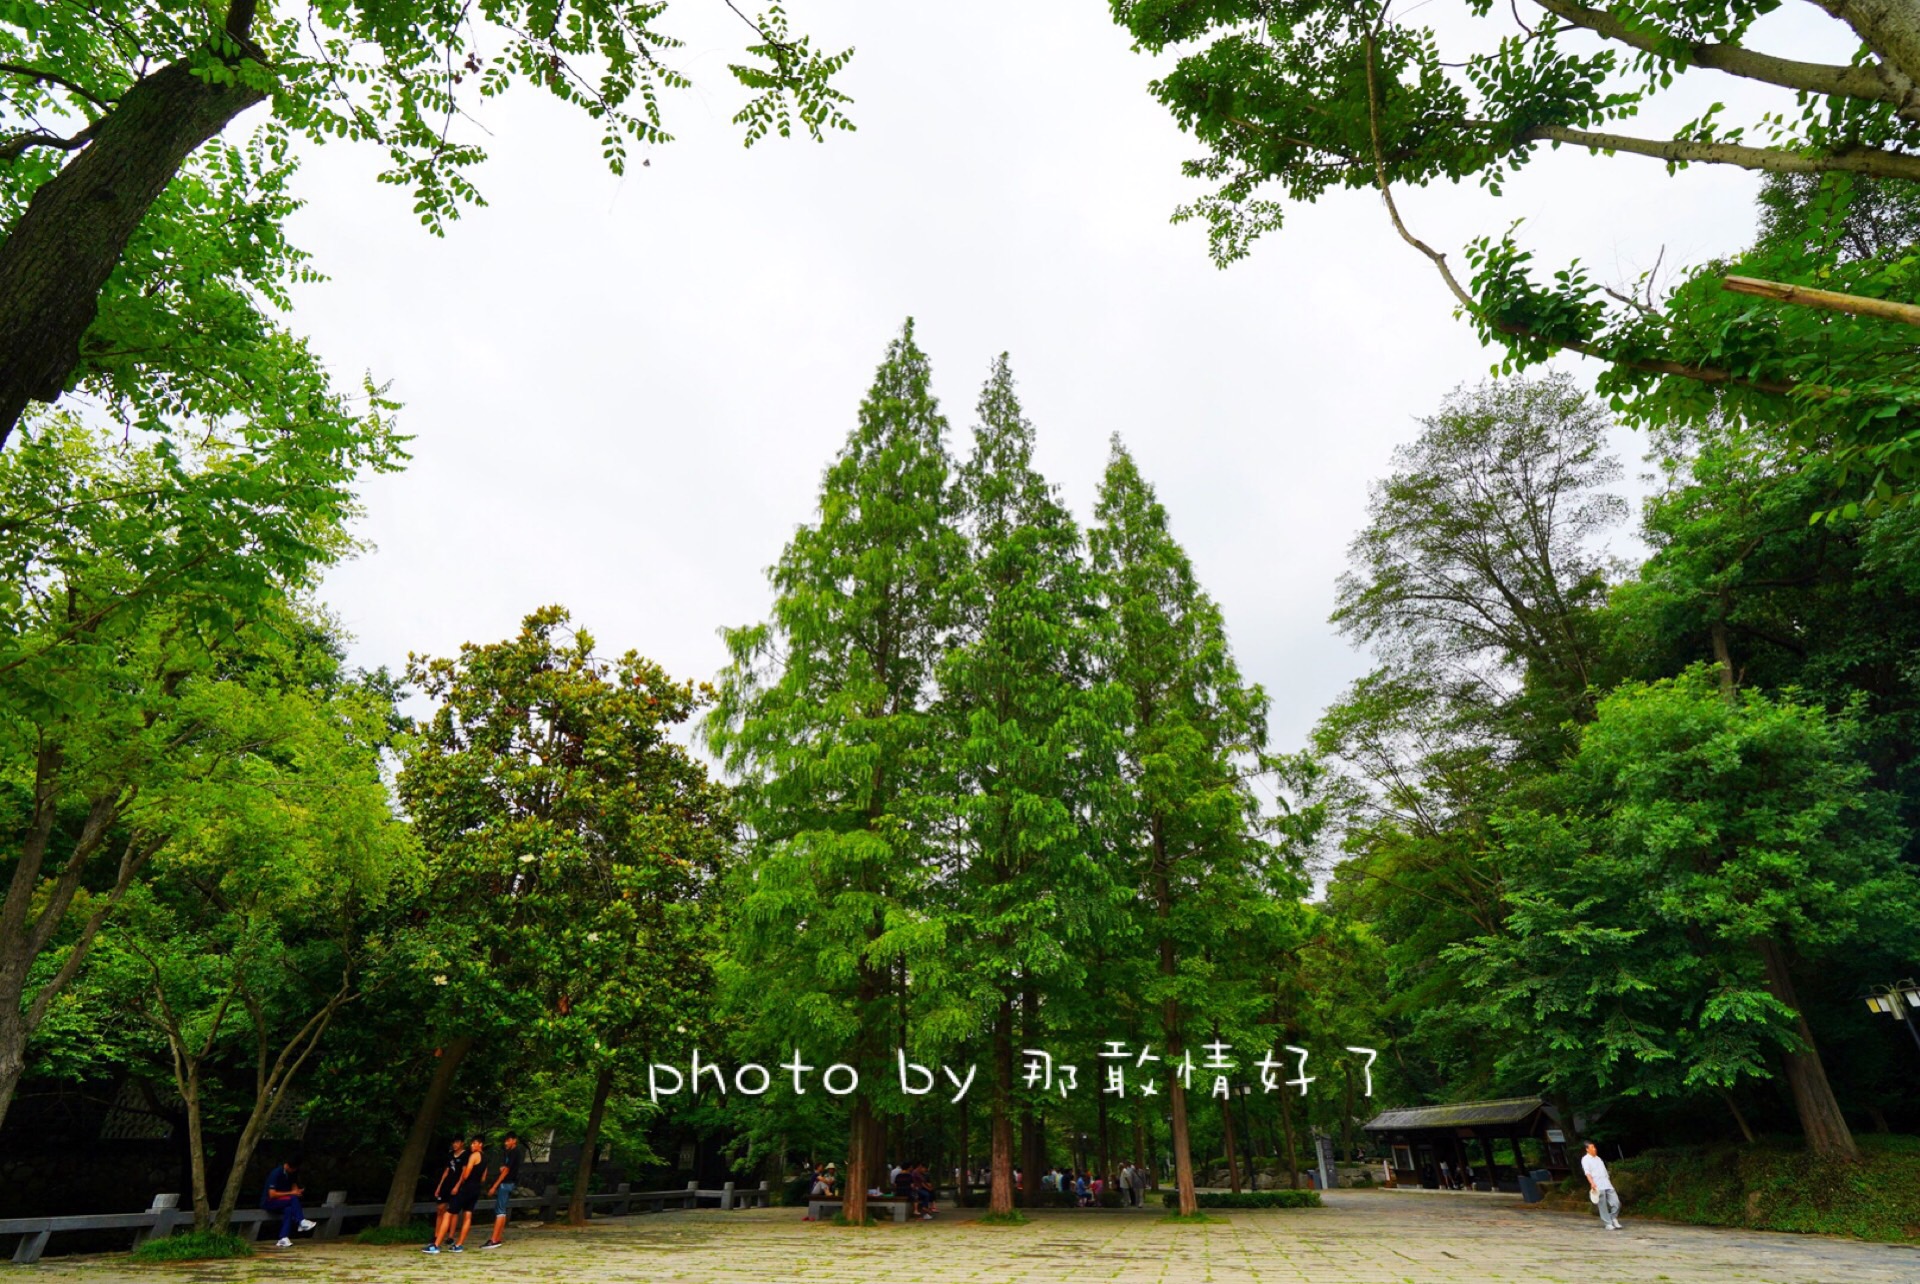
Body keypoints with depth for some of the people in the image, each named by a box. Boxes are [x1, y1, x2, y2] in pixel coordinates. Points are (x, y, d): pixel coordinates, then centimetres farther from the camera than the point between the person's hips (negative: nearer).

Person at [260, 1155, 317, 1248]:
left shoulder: (291, 1174, 3)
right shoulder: (276, 1173, -20)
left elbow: (295, 1188, 7)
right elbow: (272, 1194, -24)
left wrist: (298, 1191, -16)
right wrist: (291, 1193, -25)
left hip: (281, 1202, 6)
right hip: (269, 1202, -6)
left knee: (289, 1209, -29)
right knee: (293, 1198, -32)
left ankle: (284, 1239, -31)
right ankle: (301, 1222, -28)